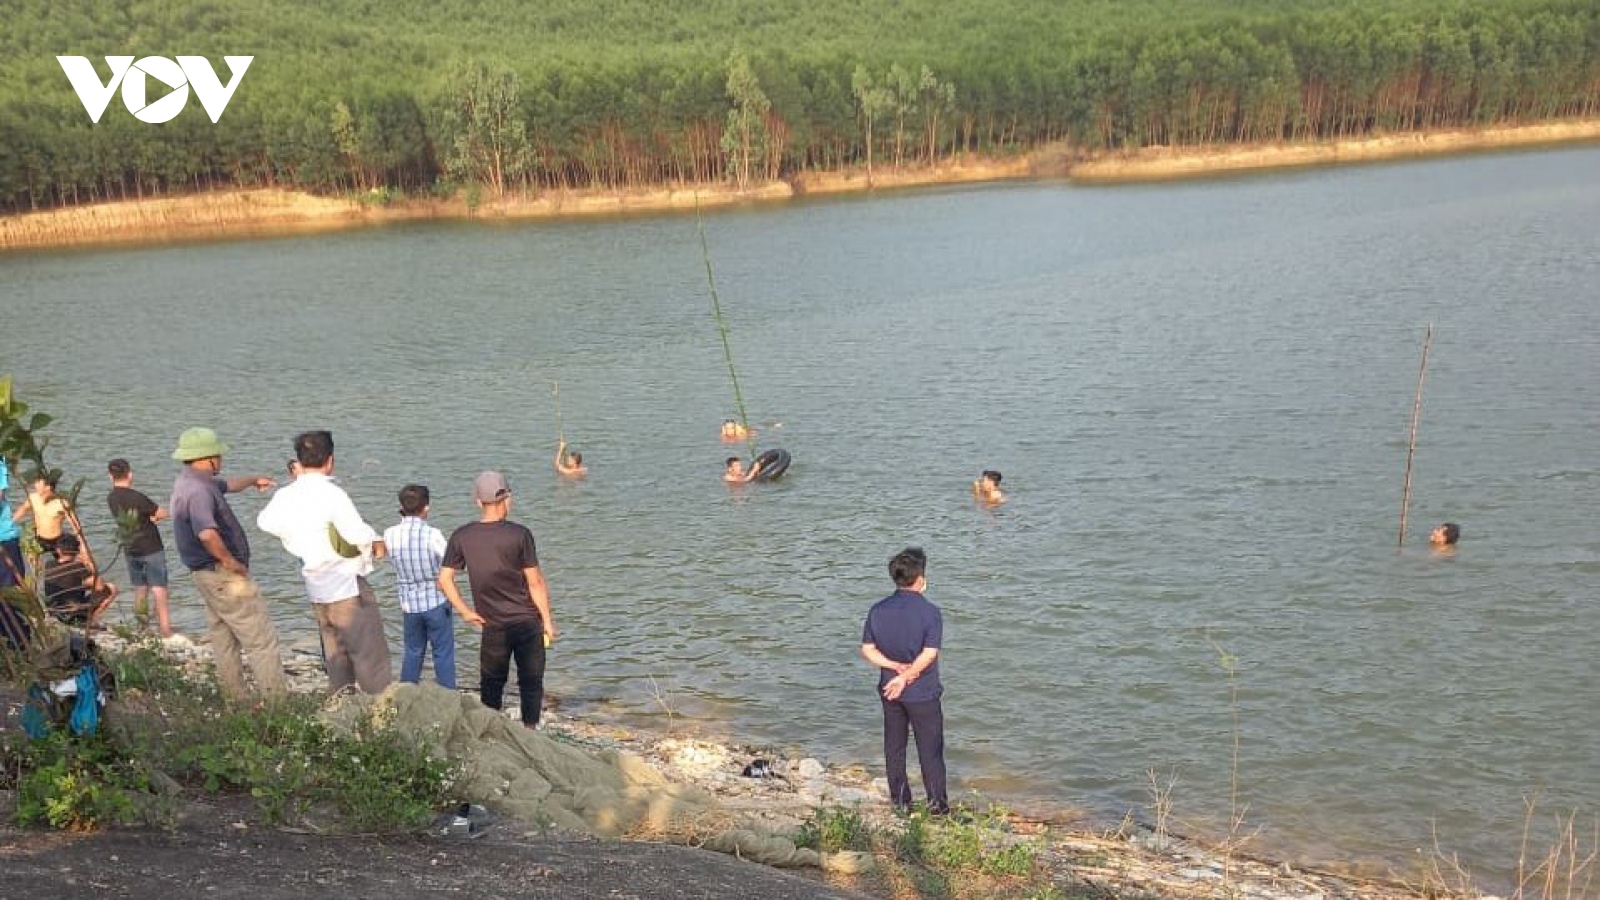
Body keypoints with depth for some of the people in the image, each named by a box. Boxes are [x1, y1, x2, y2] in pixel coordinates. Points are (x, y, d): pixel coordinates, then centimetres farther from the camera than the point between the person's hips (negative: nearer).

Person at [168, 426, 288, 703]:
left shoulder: (191, 482, 11)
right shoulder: (198, 490, -23)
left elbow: (226, 485, 34)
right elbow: (207, 534, -38)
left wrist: (253, 480, 50)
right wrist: (232, 562, -24)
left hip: (206, 575, 11)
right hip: (224, 575, -11)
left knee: (225, 643, 16)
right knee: (261, 640, -9)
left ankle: (236, 699, 24)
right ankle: (277, 701, -10)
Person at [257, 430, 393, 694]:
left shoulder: (286, 496, 3)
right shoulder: (331, 494, -19)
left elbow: (265, 521, 22)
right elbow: (359, 535, -25)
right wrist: (376, 540, -5)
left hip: (317, 591, 7)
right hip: (348, 588, -7)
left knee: (336, 657, 17)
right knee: (371, 656, -2)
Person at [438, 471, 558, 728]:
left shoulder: (461, 537, -3)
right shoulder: (519, 534, -12)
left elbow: (444, 580, -3)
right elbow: (535, 582, -9)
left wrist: (466, 612, 6)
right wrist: (547, 620, 0)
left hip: (493, 626, 2)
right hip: (527, 621, -2)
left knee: (491, 683, 15)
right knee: (531, 682, 7)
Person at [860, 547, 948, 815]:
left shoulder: (878, 610, -4)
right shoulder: (930, 612, -17)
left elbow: (867, 649, -4)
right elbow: (929, 654, -23)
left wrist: (896, 667, -9)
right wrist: (906, 675, -17)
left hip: (890, 691, 4)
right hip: (923, 693, -4)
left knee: (894, 747, 15)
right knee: (930, 749, 9)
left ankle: (900, 801, 23)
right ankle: (937, 803, 16)